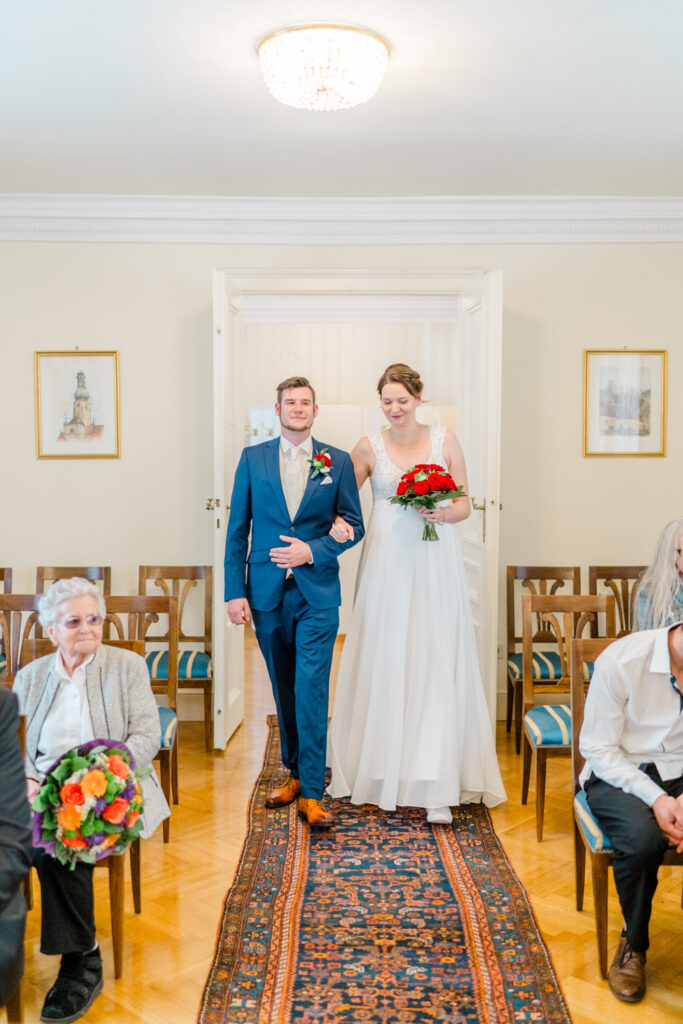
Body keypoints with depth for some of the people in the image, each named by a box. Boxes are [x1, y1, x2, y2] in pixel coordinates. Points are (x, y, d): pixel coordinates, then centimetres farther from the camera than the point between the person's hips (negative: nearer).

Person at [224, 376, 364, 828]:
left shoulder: (338, 461, 3)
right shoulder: (253, 458, 5)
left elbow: (354, 526, 5)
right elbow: (237, 530, 4)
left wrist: (313, 550, -11)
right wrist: (234, 591, -1)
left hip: (317, 592, -2)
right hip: (267, 592, 2)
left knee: (311, 690, -7)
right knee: (284, 690, 13)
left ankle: (312, 792, 2)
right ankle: (295, 771, 30)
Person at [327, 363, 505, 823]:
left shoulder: (445, 440, 6)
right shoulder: (369, 447, 5)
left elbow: (465, 504, 7)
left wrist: (444, 513, -14)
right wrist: (338, 523, -14)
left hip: (435, 565, 0)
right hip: (388, 564, 0)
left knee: (435, 665, -3)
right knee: (386, 664, 3)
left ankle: (437, 787, 1)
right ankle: (386, 772, 19)